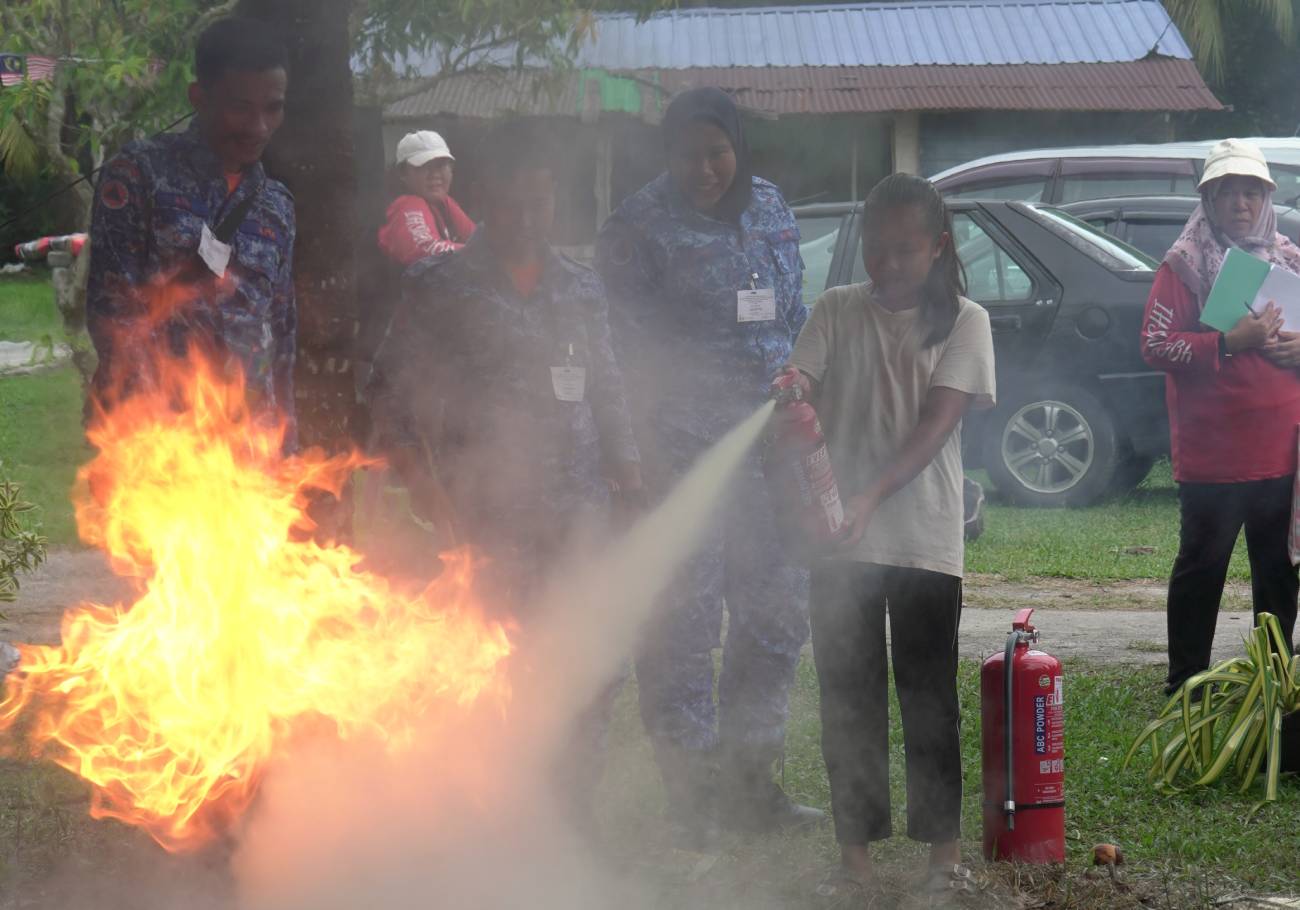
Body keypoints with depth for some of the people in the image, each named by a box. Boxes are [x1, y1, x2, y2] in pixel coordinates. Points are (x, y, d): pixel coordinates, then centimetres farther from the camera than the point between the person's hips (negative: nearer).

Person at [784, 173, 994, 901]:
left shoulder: (963, 321, -1)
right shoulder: (837, 311, 7)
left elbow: (936, 424, -11)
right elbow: (801, 391, -3)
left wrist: (873, 494, -24)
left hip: (925, 539, -2)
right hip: (841, 538, 2)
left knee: (929, 696, 2)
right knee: (849, 698, 4)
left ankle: (944, 846, 11)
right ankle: (857, 852, 9)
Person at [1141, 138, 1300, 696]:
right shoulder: (1183, 266, -3)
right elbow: (1155, 346, -11)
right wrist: (1228, 343, -21)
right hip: (1212, 455, -5)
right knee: (1202, 566, 1)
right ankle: (1186, 681, 8)